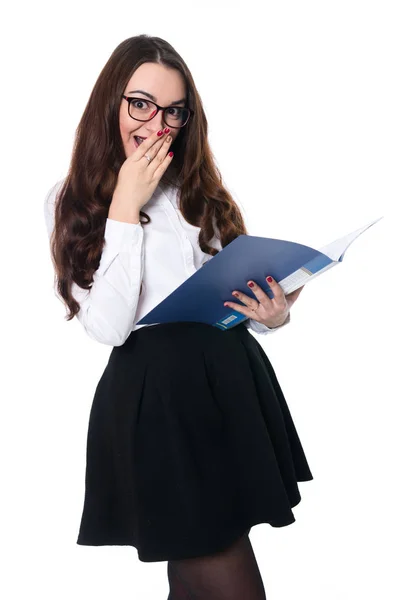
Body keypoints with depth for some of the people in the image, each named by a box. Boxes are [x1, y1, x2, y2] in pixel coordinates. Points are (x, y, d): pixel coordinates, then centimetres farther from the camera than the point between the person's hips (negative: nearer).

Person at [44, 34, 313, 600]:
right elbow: (108, 326, -11)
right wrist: (125, 208, -11)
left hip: (233, 383, 5)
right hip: (153, 399, -4)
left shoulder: (201, 190, 13)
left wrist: (272, 315, -6)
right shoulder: (70, 202, 1)